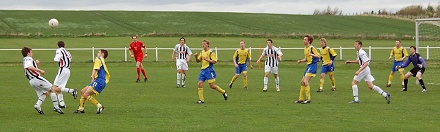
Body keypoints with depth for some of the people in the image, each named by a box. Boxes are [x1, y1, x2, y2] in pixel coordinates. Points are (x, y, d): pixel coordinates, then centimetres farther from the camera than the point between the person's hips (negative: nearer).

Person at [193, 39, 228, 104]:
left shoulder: (211, 52, -8)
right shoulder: (202, 52, 13)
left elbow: (214, 61, -13)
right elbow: (198, 61, 19)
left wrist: (206, 59, -19)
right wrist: (196, 57, -2)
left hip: (209, 70, -7)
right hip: (203, 70, 7)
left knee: (212, 86, -6)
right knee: (200, 84, -5)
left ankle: (223, 92, 15)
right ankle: (201, 99, 0)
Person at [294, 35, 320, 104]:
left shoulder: (312, 48, -12)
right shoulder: (305, 48, 15)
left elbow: (319, 56, -14)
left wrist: (312, 55, -30)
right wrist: (301, 61, 7)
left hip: (313, 65, -10)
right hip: (309, 65, 10)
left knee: (305, 81, -18)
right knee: (302, 82, 11)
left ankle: (308, 98, -14)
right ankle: (301, 99, 18)